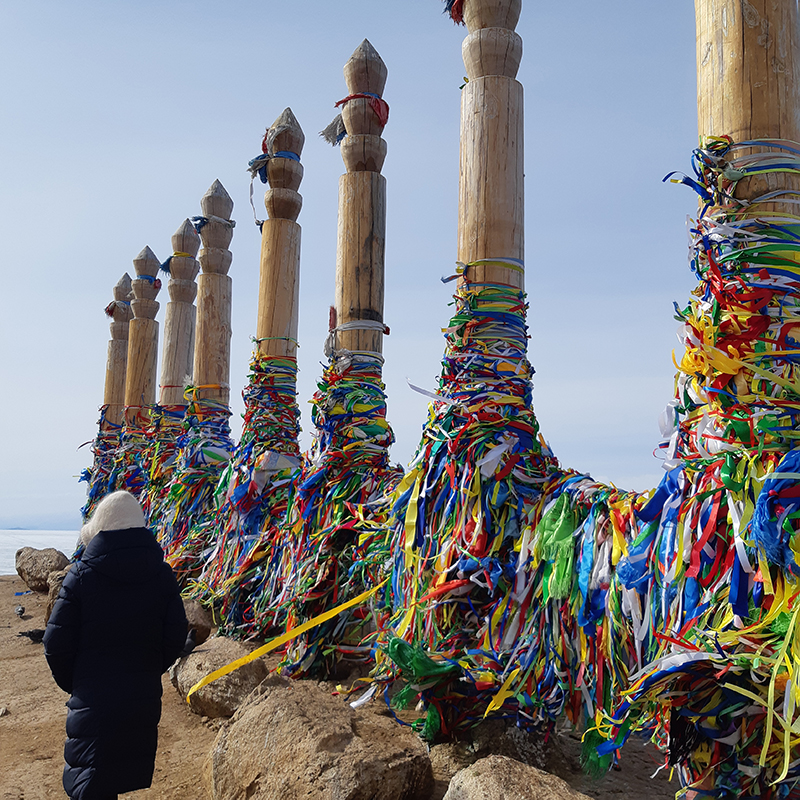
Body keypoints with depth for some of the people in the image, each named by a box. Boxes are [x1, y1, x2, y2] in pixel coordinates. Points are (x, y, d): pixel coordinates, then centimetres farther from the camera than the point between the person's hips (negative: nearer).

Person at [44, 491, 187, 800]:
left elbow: (57, 644, -7)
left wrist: (72, 684, 10)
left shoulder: (81, 576, -12)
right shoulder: (163, 575, -3)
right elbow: (175, 637, -1)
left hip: (93, 702, -3)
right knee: (126, 773, 20)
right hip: (143, 701, 3)